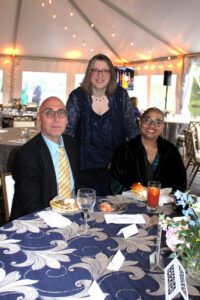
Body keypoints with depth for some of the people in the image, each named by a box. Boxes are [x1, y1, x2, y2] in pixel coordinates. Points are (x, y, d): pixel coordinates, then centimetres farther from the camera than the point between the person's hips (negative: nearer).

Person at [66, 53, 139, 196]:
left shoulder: (121, 95, -3)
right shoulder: (77, 96, -6)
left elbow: (132, 127, 2)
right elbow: (68, 129, -4)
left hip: (115, 164, 2)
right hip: (86, 166, -1)